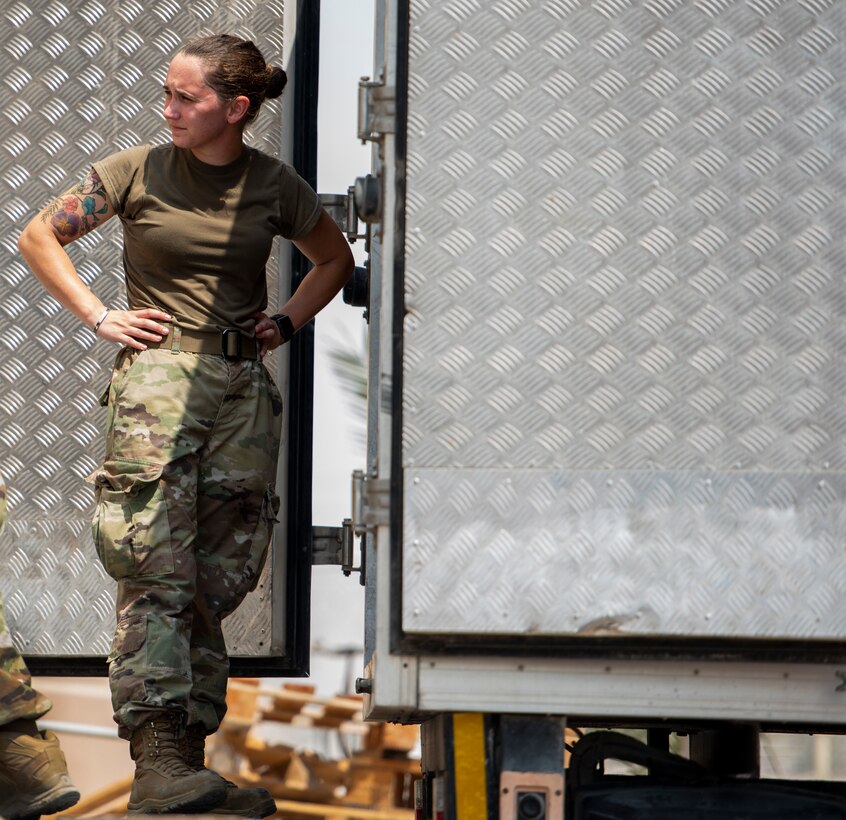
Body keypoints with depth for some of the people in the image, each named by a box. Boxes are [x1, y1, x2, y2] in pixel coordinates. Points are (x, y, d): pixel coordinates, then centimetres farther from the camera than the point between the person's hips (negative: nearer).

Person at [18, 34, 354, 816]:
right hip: (158, 372, -3)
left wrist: (287, 321, 11)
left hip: (245, 384, 3)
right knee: (159, 571, -15)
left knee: (220, 580, 2)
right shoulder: (138, 171, 3)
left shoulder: (274, 185, 9)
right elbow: (39, 236, 11)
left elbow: (336, 259, 26)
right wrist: (100, 316, 2)